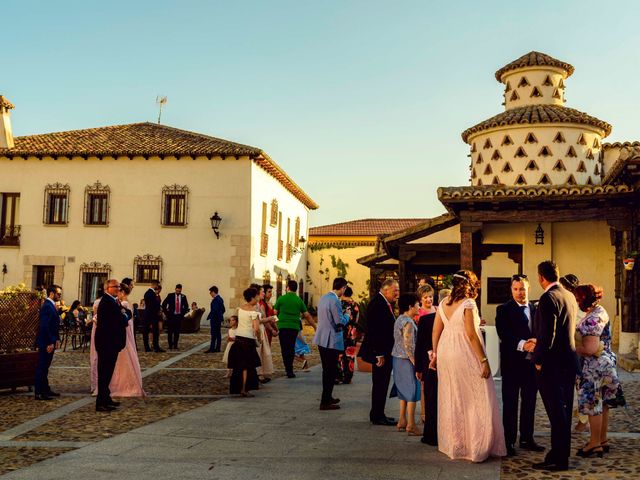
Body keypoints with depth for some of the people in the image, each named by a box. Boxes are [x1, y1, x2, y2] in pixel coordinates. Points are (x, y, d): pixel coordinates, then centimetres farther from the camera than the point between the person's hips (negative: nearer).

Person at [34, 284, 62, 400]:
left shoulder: (51, 306, 13)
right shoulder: (47, 306, -18)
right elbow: (44, 327, -23)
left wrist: (56, 339, 13)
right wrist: (50, 343, -22)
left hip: (50, 342, 10)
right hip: (46, 343, -10)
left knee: (45, 367, 17)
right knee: (42, 367, -4)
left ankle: (46, 390, 25)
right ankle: (39, 393, 1)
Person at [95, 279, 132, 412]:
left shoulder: (113, 301, 15)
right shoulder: (107, 301, -18)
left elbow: (128, 314, 12)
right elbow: (120, 320, -23)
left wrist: (124, 313, -9)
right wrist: (125, 317, -3)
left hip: (111, 342, 10)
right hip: (106, 342, -10)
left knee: (107, 371, 18)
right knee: (104, 372, -6)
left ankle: (106, 398, 28)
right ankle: (101, 403, -2)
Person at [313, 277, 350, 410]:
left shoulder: (323, 297, 9)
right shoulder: (335, 301, -19)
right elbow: (341, 322, -20)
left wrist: (342, 313, 18)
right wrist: (347, 315, -1)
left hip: (321, 339, 9)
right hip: (331, 340, -9)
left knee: (327, 370, 19)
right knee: (330, 372, -1)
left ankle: (327, 397, 30)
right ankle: (325, 402, 2)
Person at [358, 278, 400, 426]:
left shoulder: (385, 303, 12)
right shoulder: (377, 303, -19)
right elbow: (374, 330, -23)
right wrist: (379, 354, -22)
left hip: (385, 351, 10)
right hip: (380, 352, -10)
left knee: (381, 385, 16)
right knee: (380, 384, -1)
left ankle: (377, 414, 24)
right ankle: (377, 416, 8)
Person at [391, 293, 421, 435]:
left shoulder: (399, 319, 11)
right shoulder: (408, 322, -18)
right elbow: (409, 346, -22)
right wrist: (416, 364, -19)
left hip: (398, 359, 10)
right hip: (407, 360, -10)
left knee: (404, 391, 16)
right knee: (412, 391, -2)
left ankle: (402, 421, 22)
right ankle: (411, 425, 1)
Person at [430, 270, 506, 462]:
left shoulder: (443, 303, 7)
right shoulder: (468, 304, -13)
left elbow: (436, 331, 9)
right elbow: (471, 335, -17)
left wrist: (435, 354, 19)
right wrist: (484, 360, -14)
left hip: (446, 353, 7)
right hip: (465, 355, -7)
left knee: (451, 399, 15)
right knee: (475, 400, 3)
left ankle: (452, 444, 25)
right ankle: (476, 446, 5)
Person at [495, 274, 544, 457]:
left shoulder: (535, 309, 11)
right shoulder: (504, 310, -3)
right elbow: (503, 334, -15)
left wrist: (537, 343, -16)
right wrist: (522, 344, -27)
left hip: (532, 362, 5)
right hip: (512, 362, -5)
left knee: (529, 402, 13)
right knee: (510, 403, 2)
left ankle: (527, 438, 24)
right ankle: (509, 441, 9)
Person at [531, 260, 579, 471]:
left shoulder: (548, 298, -17)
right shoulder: (570, 296, 11)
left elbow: (547, 334, -23)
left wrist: (538, 360, -13)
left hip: (552, 364, -9)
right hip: (569, 361, 9)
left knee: (556, 413, -3)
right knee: (563, 411, 16)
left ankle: (558, 459, 4)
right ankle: (562, 453, 27)